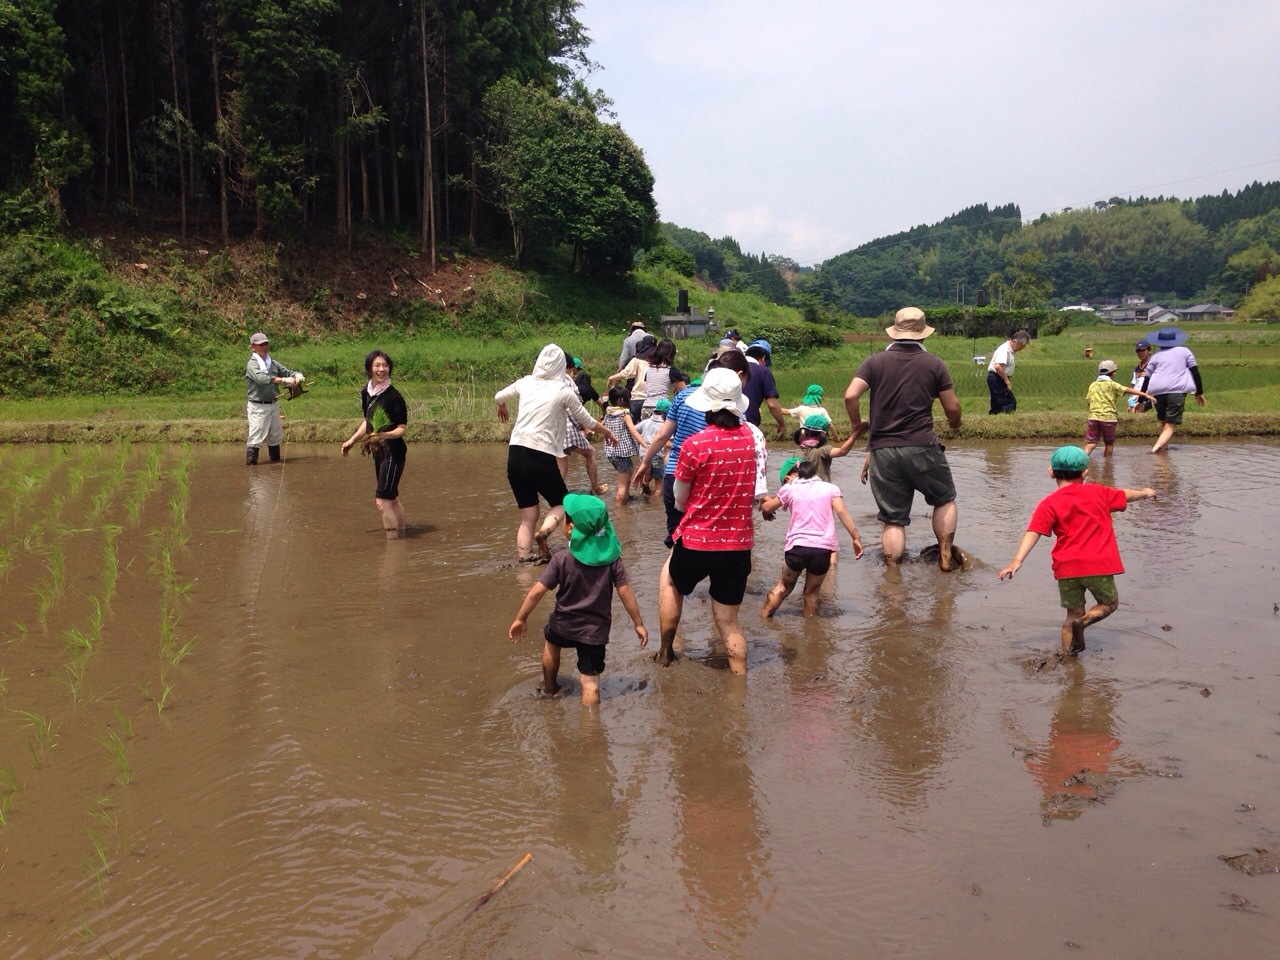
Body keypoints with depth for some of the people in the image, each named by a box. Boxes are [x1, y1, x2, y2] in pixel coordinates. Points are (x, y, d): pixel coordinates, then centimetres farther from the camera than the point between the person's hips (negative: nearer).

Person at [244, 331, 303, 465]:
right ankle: (251, 464, -7)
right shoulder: (252, 364, -9)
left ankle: (275, 460, 29)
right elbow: (261, 378, -26)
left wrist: (297, 375, -13)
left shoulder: (273, 363, 12)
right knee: (256, 437, -10)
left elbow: (287, 371, 12)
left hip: (273, 404, 7)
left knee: (275, 436, 16)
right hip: (258, 406, -7)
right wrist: (283, 380, -33)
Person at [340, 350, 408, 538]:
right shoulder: (366, 392, 5)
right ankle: (401, 535, 30)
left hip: (393, 453, -8)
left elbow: (402, 428, -14)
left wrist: (385, 435, -30)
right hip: (378, 452, 8)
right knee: (392, 498, 18)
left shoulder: (393, 396, -16)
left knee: (382, 500, -11)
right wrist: (352, 440, 22)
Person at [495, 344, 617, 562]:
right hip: (541, 457, -4)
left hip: (516, 455, 4)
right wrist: (607, 432, 29)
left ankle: (525, 559, 7)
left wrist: (502, 409, 52)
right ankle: (544, 532, -14)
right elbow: (587, 422, 10)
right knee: (561, 504, 14)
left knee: (528, 516, 14)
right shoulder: (564, 390, -1)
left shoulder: (526, 383, 10)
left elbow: (499, 397, 28)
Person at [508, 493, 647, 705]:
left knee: (552, 644, 34)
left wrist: (521, 619, -2)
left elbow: (537, 591, -15)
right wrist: (639, 624, -2)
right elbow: (625, 591, -12)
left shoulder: (562, 559, -15)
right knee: (590, 682, 2)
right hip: (596, 630, -1)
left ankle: (549, 689, 50)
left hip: (564, 624, 1)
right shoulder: (612, 557, -12)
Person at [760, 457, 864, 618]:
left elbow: (767, 508, 24)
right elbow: (842, 511, -6)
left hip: (797, 546, 0)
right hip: (823, 549, 0)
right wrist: (856, 538, -7)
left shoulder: (789, 489, 10)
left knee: (784, 587, 20)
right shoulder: (830, 488, 10)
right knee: (811, 594, 16)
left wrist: (765, 501, 47)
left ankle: (762, 621, 22)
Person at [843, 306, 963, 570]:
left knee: (893, 518, 9)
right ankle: (945, 556, 20)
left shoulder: (875, 361, 2)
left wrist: (856, 424, 8)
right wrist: (955, 423, 26)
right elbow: (952, 407, 3)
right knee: (944, 500, 23)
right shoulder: (934, 364, 1)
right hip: (921, 447, -1)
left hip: (883, 449, 1)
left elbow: (850, 396, -9)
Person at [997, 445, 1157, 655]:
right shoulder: (1098, 492, 8)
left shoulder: (1049, 504, 0)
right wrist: (1143, 493, 49)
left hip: (1066, 567, 0)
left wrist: (1017, 561, -18)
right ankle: (1085, 621, -9)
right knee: (1109, 603, 20)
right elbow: (1124, 496, 28)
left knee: (1073, 614, 15)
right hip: (1098, 564, 0)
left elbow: (1033, 533, -12)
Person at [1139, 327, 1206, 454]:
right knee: (1171, 425, -9)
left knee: (1164, 422, 21)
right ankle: (1157, 447, -32)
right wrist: (1199, 393, 19)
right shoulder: (1184, 352, 16)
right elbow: (1195, 372, 12)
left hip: (1158, 392, 3)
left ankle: (1162, 447, 20)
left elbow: (1146, 380, 16)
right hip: (1177, 391, -3)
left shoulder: (1155, 357, 18)